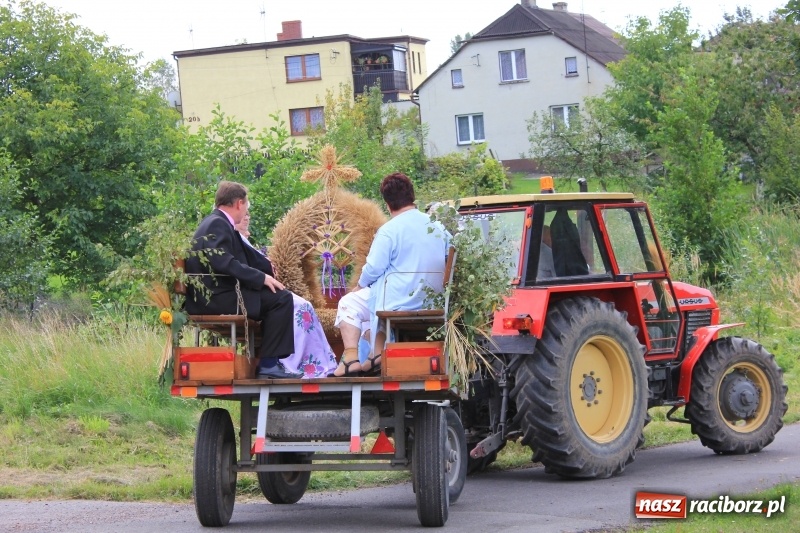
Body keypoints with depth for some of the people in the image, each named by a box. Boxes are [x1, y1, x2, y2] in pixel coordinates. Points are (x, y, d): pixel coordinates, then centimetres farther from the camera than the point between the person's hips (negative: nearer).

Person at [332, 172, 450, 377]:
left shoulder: (389, 230, -14)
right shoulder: (438, 227, 4)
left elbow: (373, 269, -14)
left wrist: (360, 286, 7)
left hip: (398, 303, -7)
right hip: (432, 304, 7)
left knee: (348, 303, 13)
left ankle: (351, 358, 1)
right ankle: (378, 355, 27)